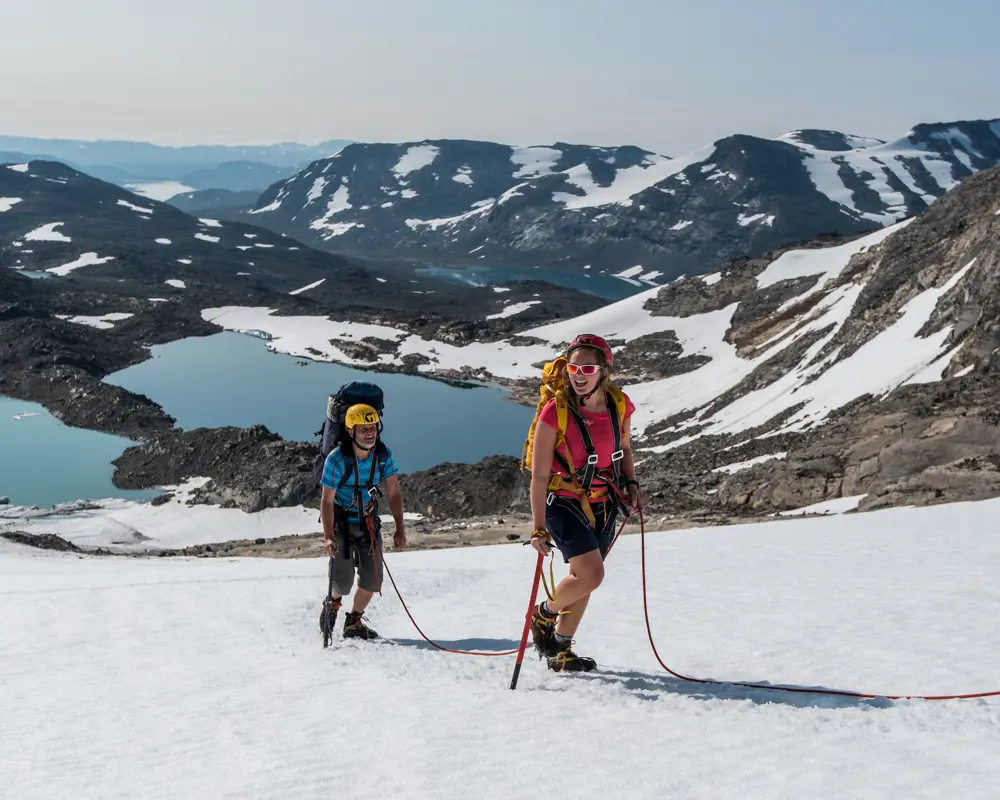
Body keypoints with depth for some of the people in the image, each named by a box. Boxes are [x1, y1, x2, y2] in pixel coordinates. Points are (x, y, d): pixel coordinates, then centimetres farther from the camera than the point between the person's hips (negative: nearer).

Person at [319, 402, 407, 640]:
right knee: (344, 581, -6)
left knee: (372, 580, 0)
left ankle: (353, 623, 23)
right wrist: (328, 537, -32)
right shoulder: (337, 459, -23)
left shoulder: (384, 455, -11)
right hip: (341, 522, -4)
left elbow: (393, 494, -4)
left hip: (369, 523, 4)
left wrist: (400, 529, -10)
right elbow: (327, 501, -22)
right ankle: (333, 603, 31)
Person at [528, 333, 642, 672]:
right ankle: (543, 614, 11)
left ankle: (561, 651, 25)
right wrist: (538, 527, -18)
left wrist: (631, 484, -1)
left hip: (603, 505, 5)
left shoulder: (619, 405, -4)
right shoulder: (554, 413, -18)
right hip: (564, 503, -5)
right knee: (591, 574, -18)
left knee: (583, 579, 9)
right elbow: (539, 475, -16)